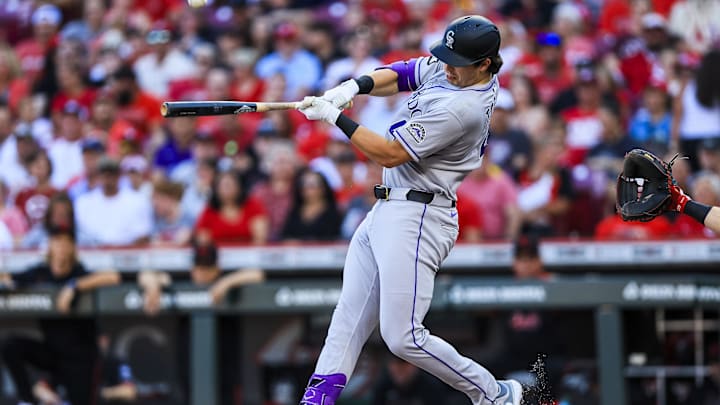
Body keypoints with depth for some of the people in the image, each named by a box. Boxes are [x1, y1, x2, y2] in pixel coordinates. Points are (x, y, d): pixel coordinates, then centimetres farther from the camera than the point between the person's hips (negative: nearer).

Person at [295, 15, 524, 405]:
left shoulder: (463, 108, -23)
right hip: (386, 212, 10)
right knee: (349, 315, 7)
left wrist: (335, 116, -13)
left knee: (403, 337, -11)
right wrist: (354, 87, -3)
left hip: (415, 220, -10)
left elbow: (389, 153, -20)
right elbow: (401, 73, 17)